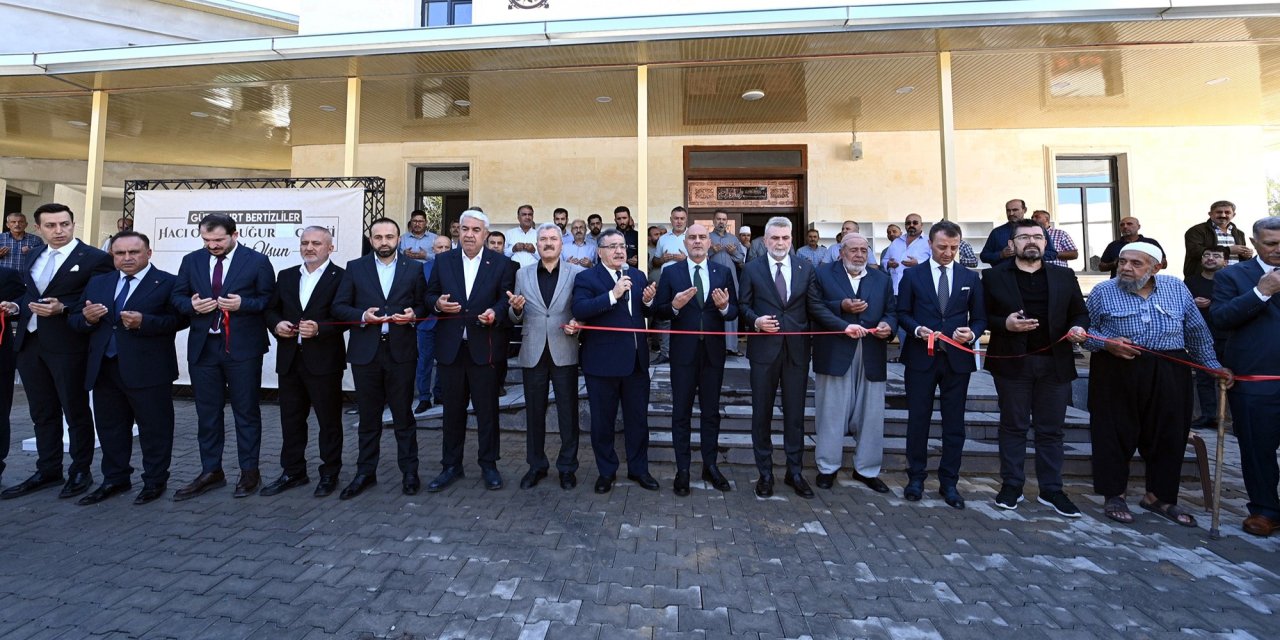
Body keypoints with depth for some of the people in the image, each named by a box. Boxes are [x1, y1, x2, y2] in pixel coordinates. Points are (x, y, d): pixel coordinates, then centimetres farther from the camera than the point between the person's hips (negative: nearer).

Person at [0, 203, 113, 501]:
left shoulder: (95, 258, -6)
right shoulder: (33, 258, 15)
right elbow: (30, 294, 23)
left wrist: (62, 308, -21)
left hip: (68, 344, -7)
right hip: (30, 342, 7)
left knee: (75, 410, 3)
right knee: (42, 411, 14)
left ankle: (80, 471, 15)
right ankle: (48, 470, 25)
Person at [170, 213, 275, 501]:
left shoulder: (257, 261, -3)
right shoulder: (191, 261, 10)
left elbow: (269, 299, -3)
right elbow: (178, 296, 13)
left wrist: (243, 304, -20)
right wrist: (192, 304, -9)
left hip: (242, 347, -4)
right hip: (203, 347, 4)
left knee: (246, 411, 5)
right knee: (207, 413, 11)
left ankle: (249, 472, 16)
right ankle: (211, 472, 24)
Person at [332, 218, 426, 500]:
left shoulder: (413, 269, 6)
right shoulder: (355, 268, 6)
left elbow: (423, 305, 8)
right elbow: (338, 307, 4)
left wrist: (413, 314, -13)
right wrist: (362, 316, -13)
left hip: (401, 351, -1)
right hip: (365, 352, 1)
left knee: (403, 415, 7)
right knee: (368, 417, 11)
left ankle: (409, 472, 18)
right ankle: (365, 473, 25)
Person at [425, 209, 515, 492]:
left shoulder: (501, 264, 1)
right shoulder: (443, 261, 9)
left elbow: (506, 299, -2)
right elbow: (429, 296, 11)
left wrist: (495, 314, -22)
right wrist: (438, 303, -11)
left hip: (485, 348, -2)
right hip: (450, 347, 3)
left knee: (487, 410, 6)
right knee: (452, 410, 12)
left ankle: (488, 466, 22)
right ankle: (451, 466, 26)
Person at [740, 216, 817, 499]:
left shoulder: (806, 268, 6)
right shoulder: (751, 269, 2)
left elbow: (813, 307, 5)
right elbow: (743, 305, 4)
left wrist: (810, 337, -5)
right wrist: (756, 320, -15)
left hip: (797, 349, 1)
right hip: (764, 349, -1)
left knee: (795, 412, 9)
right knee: (762, 412, 7)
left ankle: (795, 472, 24)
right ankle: (765, 473, 22)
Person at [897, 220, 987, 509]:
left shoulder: (970, 278, 8)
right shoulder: (912, 275, 3)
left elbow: (980, 318, 9)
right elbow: (902, 313, 2)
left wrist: (972, 333, -12)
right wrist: (918, 329, -16)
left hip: (957, 359, 2)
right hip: (921, 357, -1)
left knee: (954, 424, 7)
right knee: (918, 420, 6)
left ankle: (949, 483, 20)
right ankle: (916, 478, 20)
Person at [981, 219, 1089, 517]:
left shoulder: (1064, 276, 9)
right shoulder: (994, 276, 1)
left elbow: (1080, 313, 12)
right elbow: (982, 315, -1)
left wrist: (1078, 328, -9)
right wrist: (1004, 323, -19)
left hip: (1055, 363, 3)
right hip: (1012, 362, -2)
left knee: (1051, 429, 9)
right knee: (1013, 427, 7)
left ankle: (1051, 490, 20)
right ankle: (1011, 486, 18)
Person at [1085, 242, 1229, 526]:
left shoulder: (1177, 289, 8)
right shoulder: (1103, 292, -1)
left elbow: (1197, 332, 15)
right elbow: (1085, 330, 1)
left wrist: (1212, 365, 15)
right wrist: (1107, 344, -16)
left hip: (1169, 376, 4)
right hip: (1116, 374, -3)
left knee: (1168, 437, 9)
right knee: (1115, 435, 3)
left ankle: (1158, 497, 25)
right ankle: (1114, 495, 16)